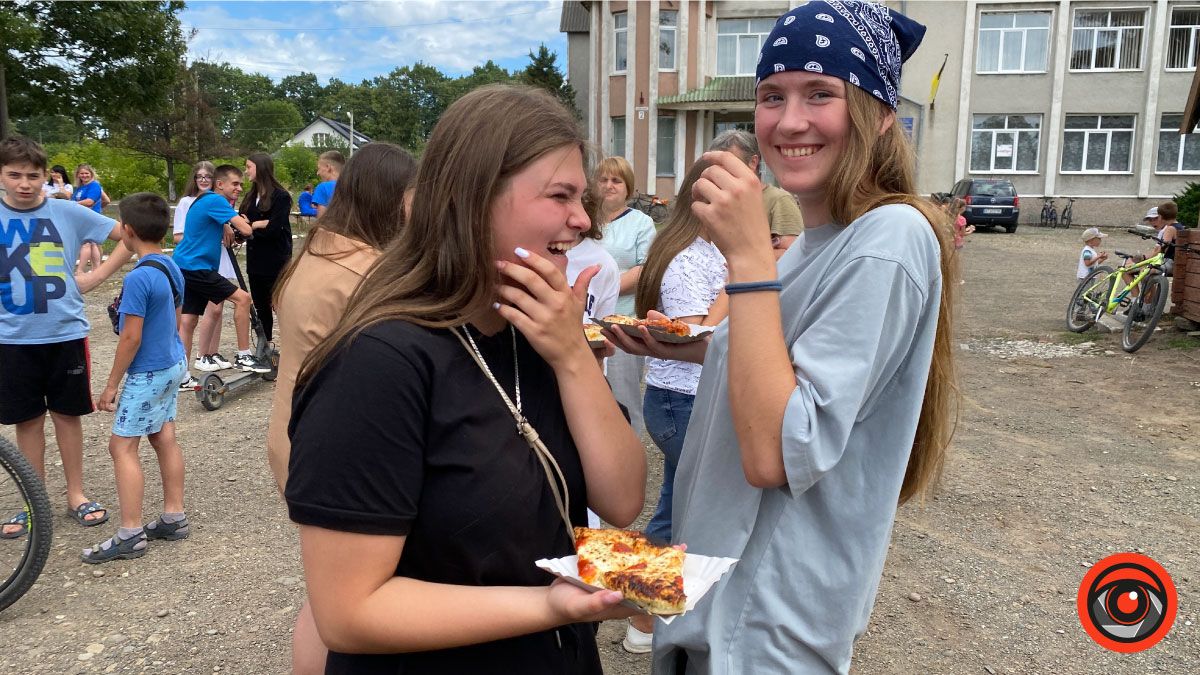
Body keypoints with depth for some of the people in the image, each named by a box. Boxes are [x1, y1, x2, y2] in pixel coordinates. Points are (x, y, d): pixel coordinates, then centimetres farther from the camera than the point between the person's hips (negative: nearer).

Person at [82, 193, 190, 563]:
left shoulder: (138, 278, -22)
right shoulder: (173, 268, 4)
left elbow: (131, 337, -21)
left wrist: (111, 384, -12)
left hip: (148, 373, -9)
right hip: (173, 364, 9)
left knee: (122, 447, -2)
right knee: (164, 439, 14)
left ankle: (130, 534, 1)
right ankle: (174, 517, 20)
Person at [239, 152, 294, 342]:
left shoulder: (280, 196, -11)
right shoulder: (250, 197, 11)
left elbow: (274, 229, -18)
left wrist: (251, 226, -6)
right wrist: (261, 224, -17)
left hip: (276, 262, -7)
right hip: (255, 262, 7)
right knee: (261, 308, 15)